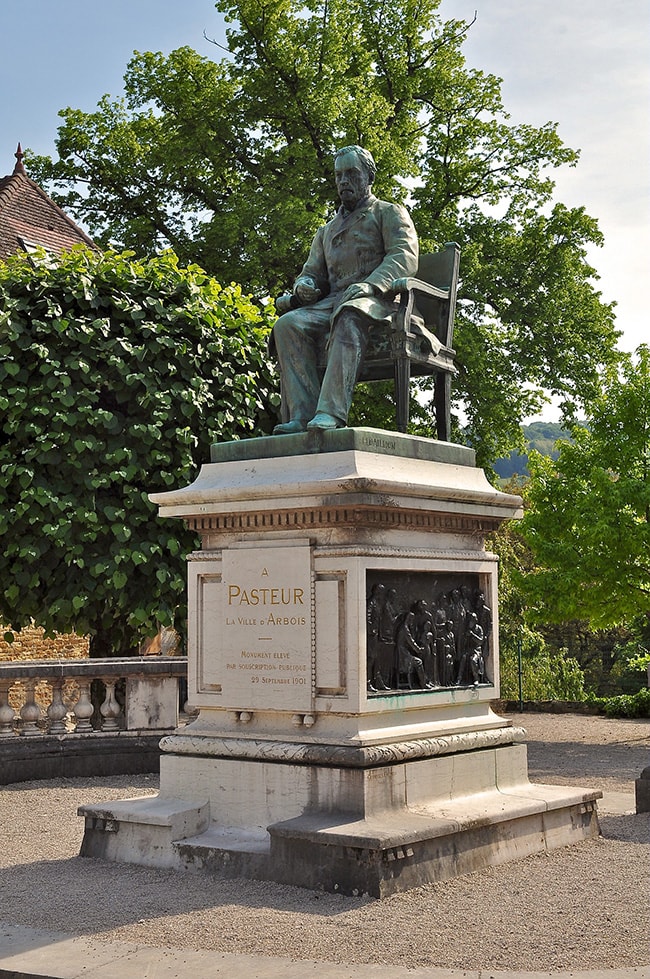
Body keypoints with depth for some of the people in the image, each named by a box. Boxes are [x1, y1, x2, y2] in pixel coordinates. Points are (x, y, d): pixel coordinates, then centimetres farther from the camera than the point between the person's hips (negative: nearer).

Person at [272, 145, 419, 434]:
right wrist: (304, 285, 1)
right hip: (333, 301, 5)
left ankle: (331, 413, -55)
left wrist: (369, 284, -21)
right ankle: (302, 415, -38)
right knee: (288, 324, -27)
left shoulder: (390, 213, 16)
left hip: (376, 301, -5)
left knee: (349, 319, -42)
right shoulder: (327, 231, 34)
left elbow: (405, 257, -2)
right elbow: (312, 272, 29)